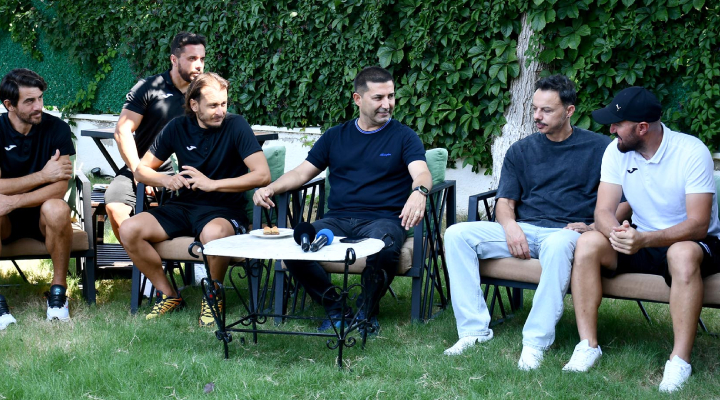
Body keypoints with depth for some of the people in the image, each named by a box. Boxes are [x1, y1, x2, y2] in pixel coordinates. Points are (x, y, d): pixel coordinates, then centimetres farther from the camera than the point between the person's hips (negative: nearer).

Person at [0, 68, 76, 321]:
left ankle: (58, 290, -17)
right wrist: (43, 175, -22)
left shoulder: (56, 128, -9)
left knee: (57, 208, -35)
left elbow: (60, 187, -19)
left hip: (40, 214, 0)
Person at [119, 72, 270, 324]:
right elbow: (142, 169, 12)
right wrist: (166, 180, -11)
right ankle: (167, 294, 0)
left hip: (224, 210, -5)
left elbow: (262, 175, -17)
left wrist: (212, 184, -20)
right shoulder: (178, 128, 5)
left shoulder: (235, 126, -7)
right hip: (184, 207, 5)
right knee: (129, 230, -18)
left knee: (213, 233, -41)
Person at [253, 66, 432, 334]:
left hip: (382, 220, -3)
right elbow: (303, 172, 18)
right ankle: (333, 309, -4)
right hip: (337, 220, 3)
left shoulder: (404, 137, 8)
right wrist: (271, 189, -3)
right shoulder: (336, 137, 19)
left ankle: (367, 310, -8)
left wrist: (419, 192, -35)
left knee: (383, 247, -39)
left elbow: (422, 173, -9)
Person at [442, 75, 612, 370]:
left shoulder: (600, 148, 6)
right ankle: (474, 328, -20)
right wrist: (510, 225, -10)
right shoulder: (521, 151, 18)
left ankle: (536, 341, -37)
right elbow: (505, 201, 13)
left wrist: (595, 227, -15)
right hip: (523, 230, 4)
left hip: (567, 232, -4)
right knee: (457, 234, -17)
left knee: (557, 244, -42)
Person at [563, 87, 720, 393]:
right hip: (640, 239, 5)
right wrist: (616, 232, -34)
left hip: (692, 243, -5)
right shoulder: (617, 151, -4)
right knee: (588, 244, -22)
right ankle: (588, 345, -20)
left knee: (682, 254, -40)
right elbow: (603, 210, -9)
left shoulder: (691, 152, -20)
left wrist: (645, 239, -41)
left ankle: (680, 362, -35)